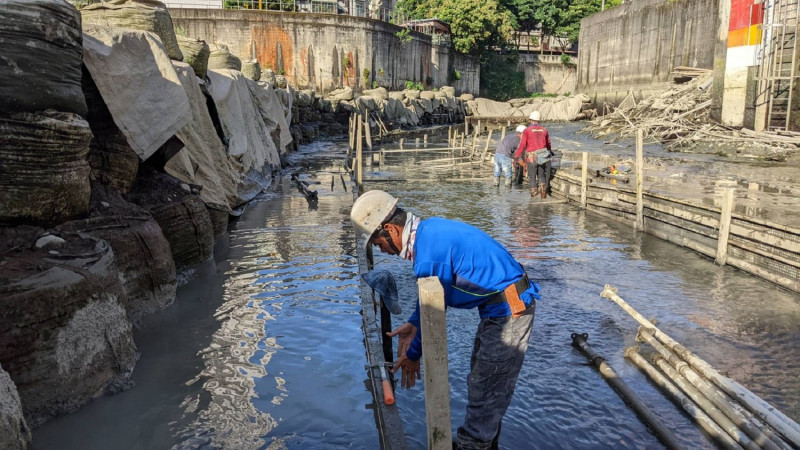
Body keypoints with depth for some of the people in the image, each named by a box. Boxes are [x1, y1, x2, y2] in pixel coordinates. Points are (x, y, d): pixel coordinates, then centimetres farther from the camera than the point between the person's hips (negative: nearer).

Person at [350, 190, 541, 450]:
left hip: (509, 309, -10)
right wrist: (412, 325, 9)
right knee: (484, 383, 21)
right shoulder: (429, 230, 4)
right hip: (501, 307, 10)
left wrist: (412, 355, -2)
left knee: (485, 389, 2)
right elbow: (432, 297, 16)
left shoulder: (429, 252, -26)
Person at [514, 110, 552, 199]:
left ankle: (534, 194, 11)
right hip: (542, 156, 3)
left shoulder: (527, 130, -8)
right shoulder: (544, 130, 5)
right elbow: (548, 143, 18)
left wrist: (516, 157, -8)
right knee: (541, 175, 18)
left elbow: (522, 145, -13)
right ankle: (543, 189, 4)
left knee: (532, 177, 8)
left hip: (532, 157, -3)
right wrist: (549, 151, 37)